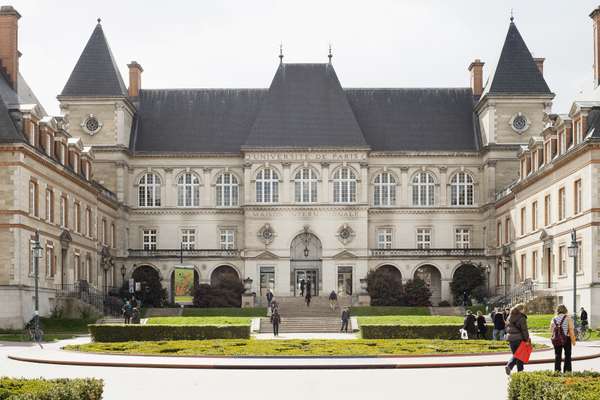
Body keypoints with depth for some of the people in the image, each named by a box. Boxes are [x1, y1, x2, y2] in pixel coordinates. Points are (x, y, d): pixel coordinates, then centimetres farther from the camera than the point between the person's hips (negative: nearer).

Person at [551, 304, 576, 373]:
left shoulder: (553, 319, 6)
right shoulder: (568, 318, -5)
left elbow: (551, 330, 5)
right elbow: (571, 330, -10)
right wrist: (573, 340, -7)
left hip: (556, 340, 3)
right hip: (566, 339, -3)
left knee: (557, 355, 10)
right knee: (567, 355, 10)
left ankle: (557, 370, 8)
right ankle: (567, 370, 9)